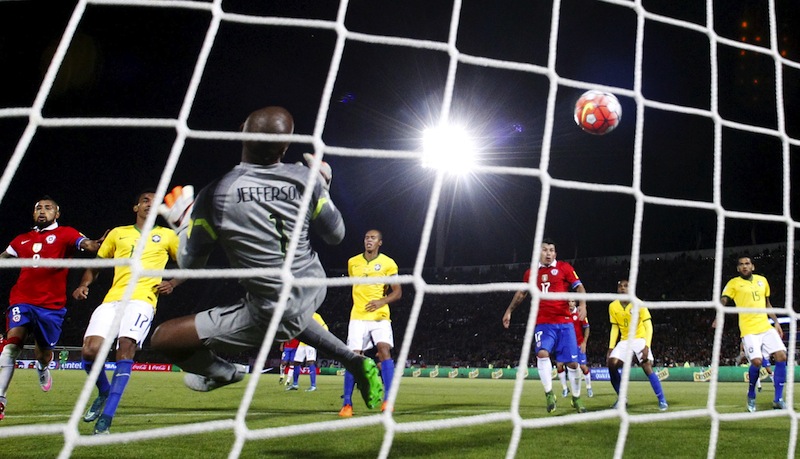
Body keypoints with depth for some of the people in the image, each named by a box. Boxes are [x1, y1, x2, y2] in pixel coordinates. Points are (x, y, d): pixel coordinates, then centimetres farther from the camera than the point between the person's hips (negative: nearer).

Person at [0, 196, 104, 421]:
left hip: (51, 305, -2)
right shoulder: (22, 240, 15)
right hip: (22, 300, 2)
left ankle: (42, 368, 49)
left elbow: (86, 244, -17)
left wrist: (96, 243, -39)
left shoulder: (65, 234, 2)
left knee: (42, 354, 11)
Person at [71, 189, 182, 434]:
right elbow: (97, 264, 26)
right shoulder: (118, 233, 23)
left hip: (143, 299, -3)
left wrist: (172, 283, 2)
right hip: (112, 299, 3)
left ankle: (106, 417, -23)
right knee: (90, 350, -15)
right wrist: (84, 284, 8)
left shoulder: (166, 235, 17)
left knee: (126, 347, -26)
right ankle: (104, 391, 18)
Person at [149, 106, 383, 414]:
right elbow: (336, 235, 5)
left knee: (163, 338, 6)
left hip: (272, 316, -5)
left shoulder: (216, 195, -16)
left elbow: (190, 263, -3)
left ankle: (222, 373, 31)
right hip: (313, 289, 5)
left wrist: (182, 224, 15)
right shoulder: (305, 179, -9)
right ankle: (354, 361, 30)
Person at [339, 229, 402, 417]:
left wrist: (382, 301, -17)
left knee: (384, 350, -20)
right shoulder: (352, 262, 9)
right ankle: (347, 404, 2)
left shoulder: (388, 263, 0)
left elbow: (397, 292, -1)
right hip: (358, 316, 2)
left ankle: (388, 400, -15)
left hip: (380, 316, -2)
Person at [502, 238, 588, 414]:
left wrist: (582, 305, -20)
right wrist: (509, 311, 25)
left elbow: (579, 287, -2)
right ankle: (549, 394, -13)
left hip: (564, 322, -1)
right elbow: (521, 293, 25)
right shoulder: (531, 273, 10)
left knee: (572, 362, 1)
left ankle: (576, 399, 21)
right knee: (542, 353, -24)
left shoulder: (564, 267, 2)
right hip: (543, 323, 1)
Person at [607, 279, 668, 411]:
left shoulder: (638, 304, -14)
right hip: (624, 341, 4)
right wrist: (611, 347, -1)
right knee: (612, 364, -14)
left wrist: (647, 346, -26)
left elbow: (648, 326, -15)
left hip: (640, 339, -4)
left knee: (647, 367, -21)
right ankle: (621, 398, 2)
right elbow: (615, 328, 7)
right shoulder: (613, 306, -2)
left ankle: (662, 400, -8)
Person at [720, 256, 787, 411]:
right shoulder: (734, 283, 0)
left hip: (766, 327, 5)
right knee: (757, 361, -18)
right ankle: (751, 396, 9)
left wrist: (776, 322, 16)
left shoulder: (762, 280, 14)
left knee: (781, 356, -9)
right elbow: (723, 301, -11)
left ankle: (778, 399, 3)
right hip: (749, 330, -5)